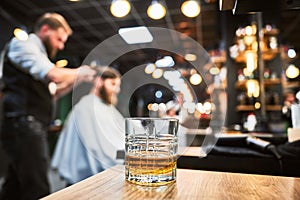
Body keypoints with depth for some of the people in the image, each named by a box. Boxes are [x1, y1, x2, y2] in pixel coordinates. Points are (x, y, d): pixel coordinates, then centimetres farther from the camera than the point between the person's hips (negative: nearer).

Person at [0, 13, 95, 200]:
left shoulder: (39, 54, 24)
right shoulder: (22, 44, -3)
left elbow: (50, 93, 26)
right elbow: (54, 75, -22)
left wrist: (77, 79, 14)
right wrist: (79, 72, -3)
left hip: (34, 127, 9)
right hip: (24, 126, -9)